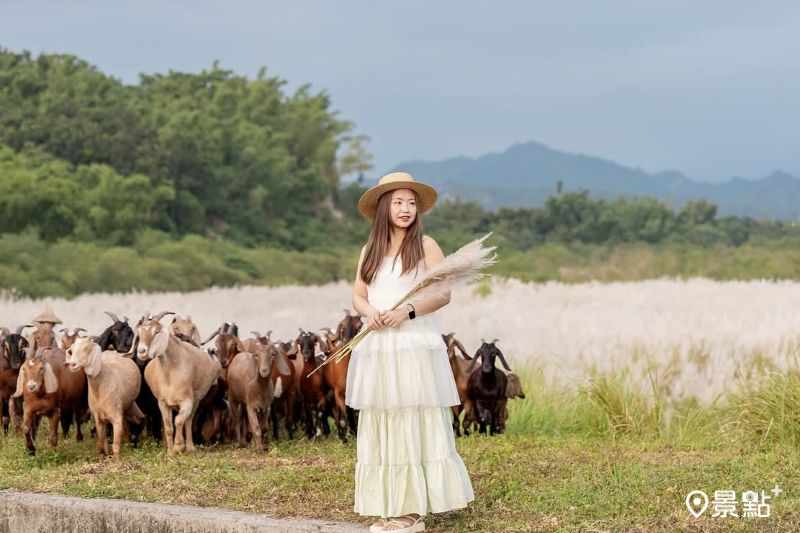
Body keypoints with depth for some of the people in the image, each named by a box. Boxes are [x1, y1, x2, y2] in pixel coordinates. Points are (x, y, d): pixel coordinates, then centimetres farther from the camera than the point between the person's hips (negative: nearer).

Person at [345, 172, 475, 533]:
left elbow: (443, 295, -5)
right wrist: (370, 312, -10)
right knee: (381, 429, 3)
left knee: (415, 425, -5)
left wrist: (408, 310, -19)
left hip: (415, 345, -5)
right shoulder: (370, 250, 14)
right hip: (377, 348, 5)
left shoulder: (425, 246, 1)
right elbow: (358, 296, 13)